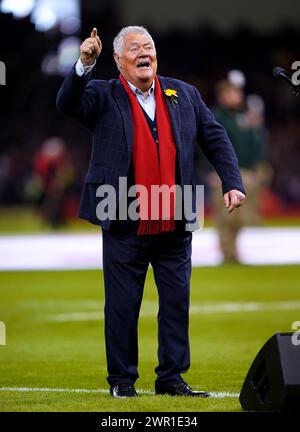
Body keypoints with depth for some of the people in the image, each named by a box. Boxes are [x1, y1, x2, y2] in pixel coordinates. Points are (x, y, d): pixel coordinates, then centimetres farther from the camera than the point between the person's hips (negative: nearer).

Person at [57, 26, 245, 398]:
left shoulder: (184, 95, 11)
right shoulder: (103, 97, 1)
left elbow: (215, 139, 13)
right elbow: (67, 102, -17)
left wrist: (232, 183, 2)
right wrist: (84, 65, -32)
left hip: (175, 224, 3)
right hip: (125, 225, -3)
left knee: (176, 302, 6)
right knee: (122, 305, 3)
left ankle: (171, 378, 14)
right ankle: (121, 379, 14)